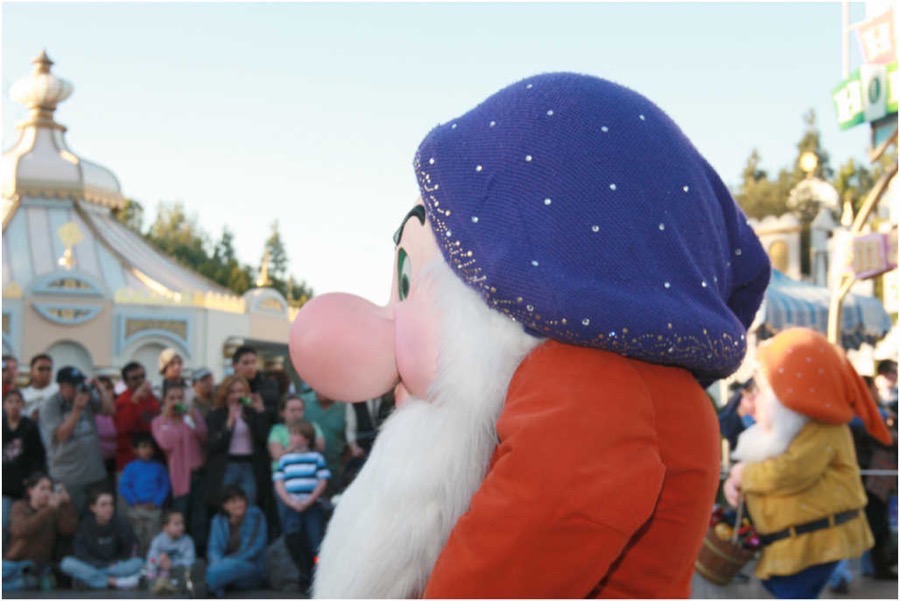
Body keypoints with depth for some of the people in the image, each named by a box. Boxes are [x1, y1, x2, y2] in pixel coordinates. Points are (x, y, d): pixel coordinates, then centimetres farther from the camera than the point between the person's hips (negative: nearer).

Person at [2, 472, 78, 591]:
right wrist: (49, 509, -26)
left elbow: (69, 530, -9)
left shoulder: (55, 511, 8)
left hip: (40, 569, 2)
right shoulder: (19, 507, 1)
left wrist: (67, 503, -16)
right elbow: (22, 530, -21)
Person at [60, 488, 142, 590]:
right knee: (67, 563, -28)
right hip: (90, 567, 0)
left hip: (116, 567, 0)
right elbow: (81, 554, -8)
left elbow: (128, 552, -2)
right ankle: (114, 582, -34)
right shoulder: (85, 525, -6)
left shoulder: (121, 525, -7)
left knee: (138, 563, -26)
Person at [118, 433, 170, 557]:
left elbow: (165, 485, 3)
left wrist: (157, 502, -8)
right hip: (136, 509, 0)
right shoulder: (131, 467, 1)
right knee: (137, 538, 4)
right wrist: (135, 502, -8)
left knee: (152, 539, 1)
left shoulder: (158, 467, 4)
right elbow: (123, 487, -2)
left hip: (154, 508, 1)